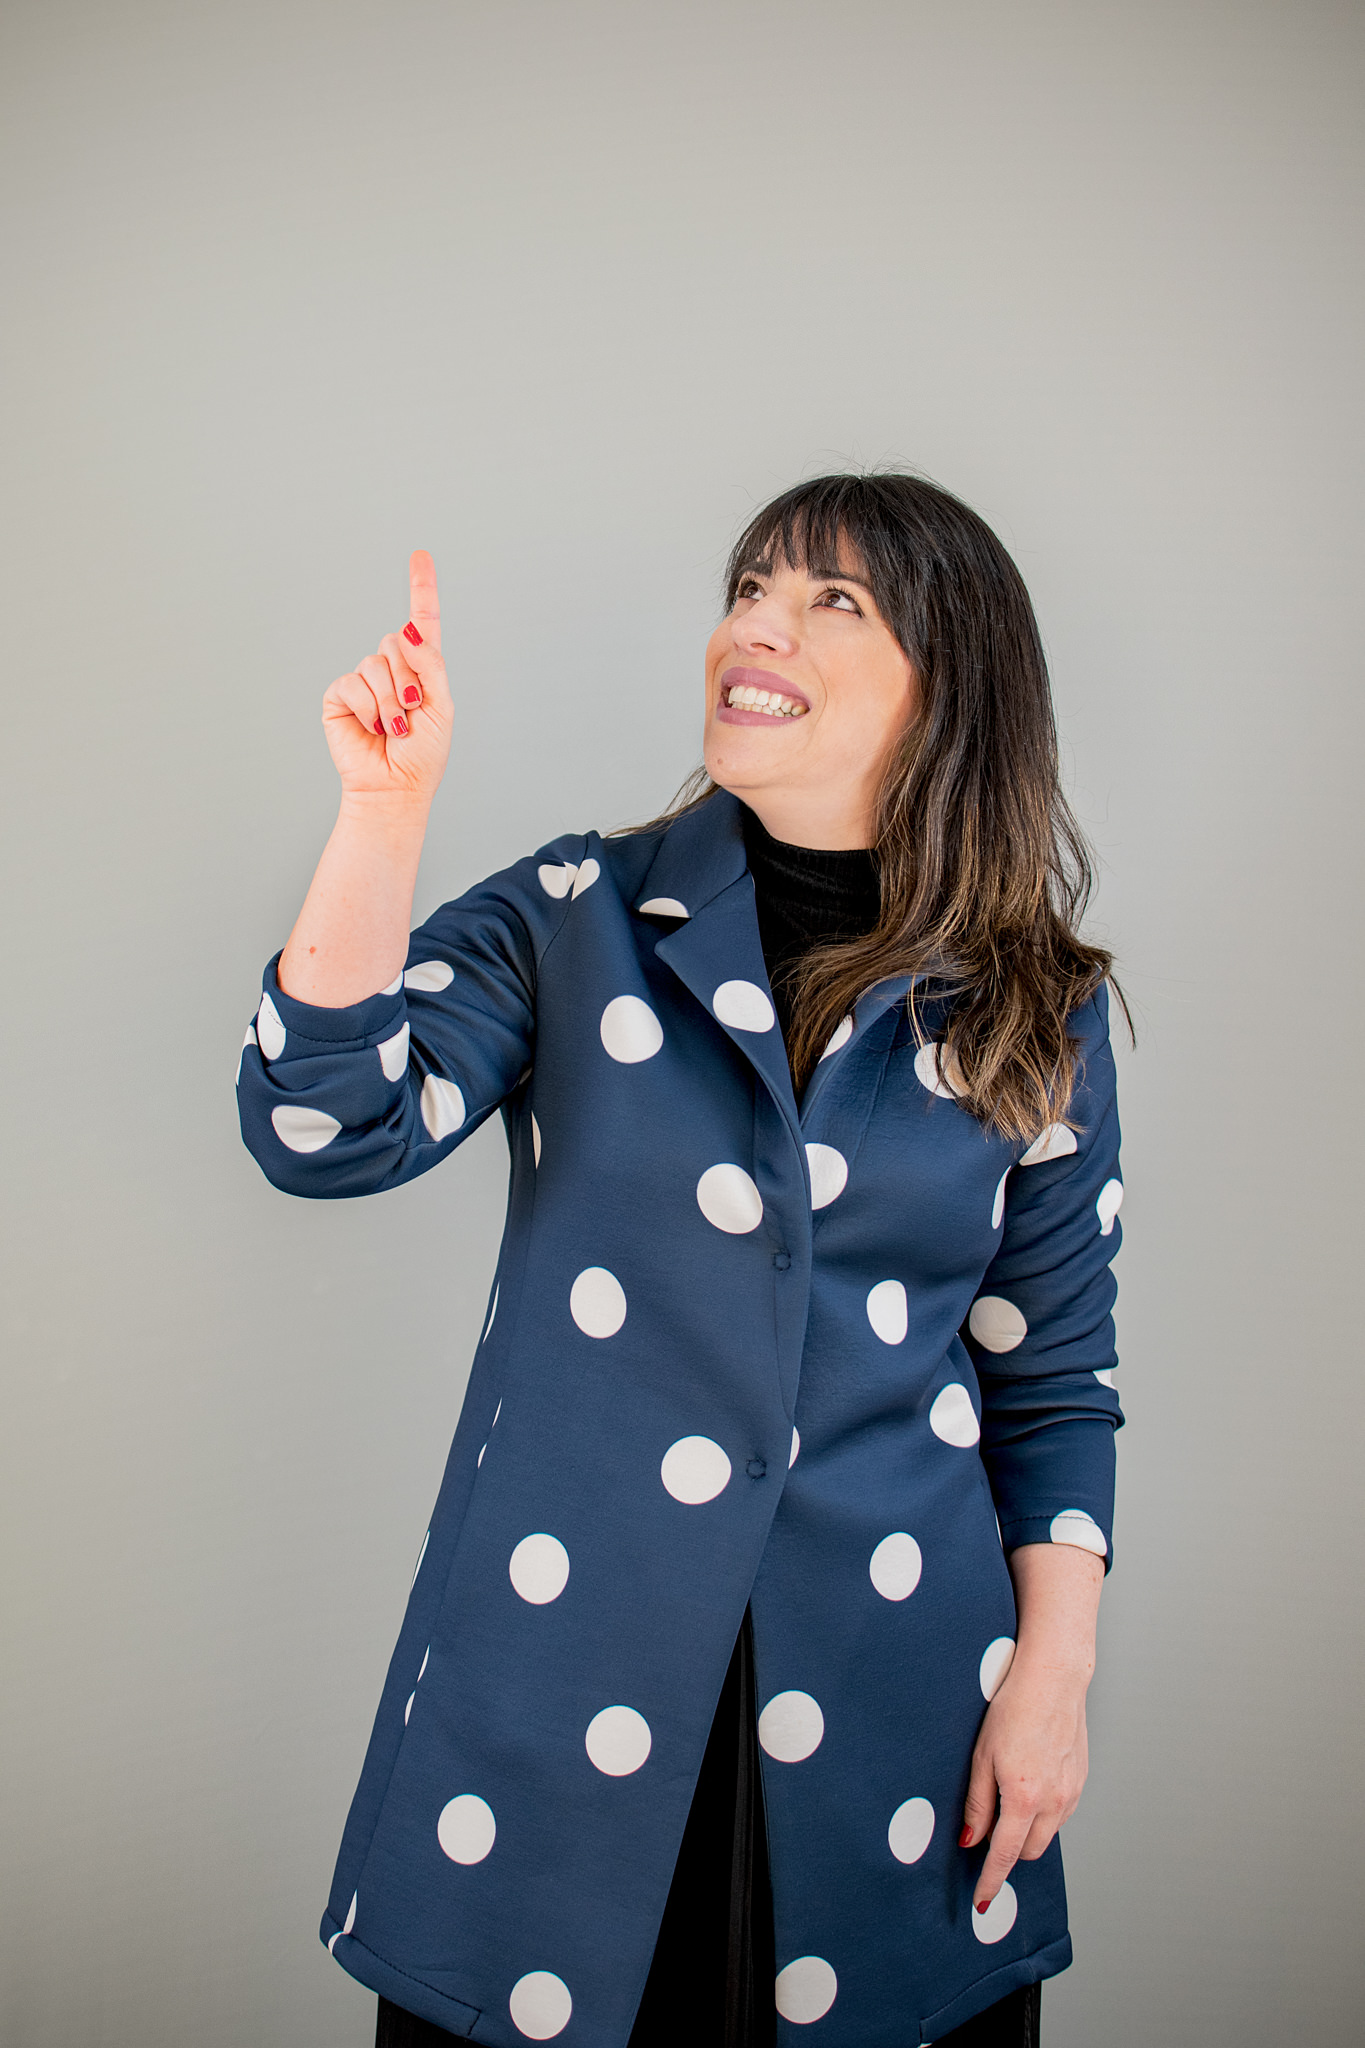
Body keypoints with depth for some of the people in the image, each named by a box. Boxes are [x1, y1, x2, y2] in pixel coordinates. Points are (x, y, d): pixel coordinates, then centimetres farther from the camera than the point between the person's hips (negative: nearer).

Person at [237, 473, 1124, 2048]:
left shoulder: (1032, 1011, 2)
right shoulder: (571, 921, 0)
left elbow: (1052, 1372, 6)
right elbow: (327, 1130, -14)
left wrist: (1055, 1667, 0)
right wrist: (384, 808, -21)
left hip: (886, 1703, 1)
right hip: (558, 1676, 0)